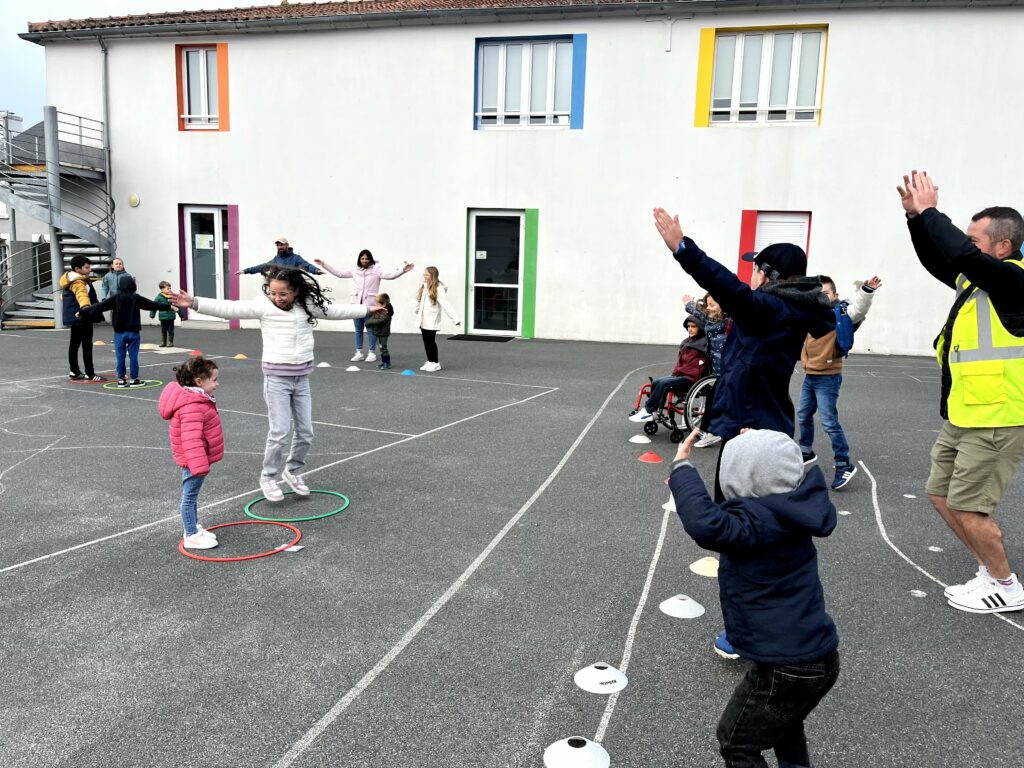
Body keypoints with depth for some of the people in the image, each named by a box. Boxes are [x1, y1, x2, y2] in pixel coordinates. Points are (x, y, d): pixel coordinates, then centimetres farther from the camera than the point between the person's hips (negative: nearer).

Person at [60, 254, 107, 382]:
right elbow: (82, 295, -41)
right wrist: (85, 307, -60)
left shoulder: (70, 279, 15)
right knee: (87, 345, -9)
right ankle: (90, 374, -8)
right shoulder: (78, 282, -19)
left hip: (74, 317, 11)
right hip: (82, 318, -11)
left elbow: (64, 296, 33)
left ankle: (74, 372, 23)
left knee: (74, 344, 14)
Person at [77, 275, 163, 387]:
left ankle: (121, 379, 10)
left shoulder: (115, 298, -3)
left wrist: (82, 311, 3)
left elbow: (99, 306, -3)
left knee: (120, 356, 7)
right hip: (133, 332, -1)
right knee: (133, 356, 2)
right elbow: (152, 305, 3)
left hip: (119, 332, 1)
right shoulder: (137, 298, -4)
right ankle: (134, 379, 5)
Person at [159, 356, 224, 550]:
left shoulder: (197, 398, 7)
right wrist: (199, 465, -35)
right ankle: (191, 536, 12)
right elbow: (191, 439, -33)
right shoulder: (192, 407, -28)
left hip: (195, 459, 11)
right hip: (194, 461, -11)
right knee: (190, 496, 2)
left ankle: (195, 527, 35)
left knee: (192, 495, 21)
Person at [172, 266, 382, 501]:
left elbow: (336, 310, 13)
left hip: (302, 378, 4)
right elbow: (230, 308, -14)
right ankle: (269, 477, 14)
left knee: (305, 432, 9)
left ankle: (293, 471, 31)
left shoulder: (308, 306, 2)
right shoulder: (263, 306, -8)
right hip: (277, 378, -4)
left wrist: (367, 309, 19)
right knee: (279, 431, -7)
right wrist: (194, 303, -23)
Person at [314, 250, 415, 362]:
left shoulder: (376, 271, -2)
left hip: (369, 304, -4)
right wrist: (324, 264, 12)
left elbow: (389, 275, -15)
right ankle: (359, 352, 21)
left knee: (371, 329, 1)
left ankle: (372, 353, 11)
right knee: (358, 329, 11)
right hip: (356, 304, 4)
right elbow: (339, 273, 14)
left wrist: (403, 270, -30)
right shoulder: (355, 271, 9)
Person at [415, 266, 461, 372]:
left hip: (431, 321, -7)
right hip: (423, 320, 7)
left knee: (431, 341, 0)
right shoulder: (424, 286, 9)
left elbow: (445, 304, -21)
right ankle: (430, 361, 22)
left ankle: (436, 363, 12)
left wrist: (455, 319, -27)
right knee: (426, 341, 12)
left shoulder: (438, 289, -15)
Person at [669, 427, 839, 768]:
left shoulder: (758, 522, -27)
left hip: (786, 669, -9)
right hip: (819, 657, 9)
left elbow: (705, 524, -45)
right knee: (784, 724, 35)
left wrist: (682, 467, -33)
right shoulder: (788, 510, -1)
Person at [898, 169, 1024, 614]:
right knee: (941, 494, 15)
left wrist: (929, 210, -19)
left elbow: (962, 254, -30)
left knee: (967, 507, -3)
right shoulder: (978, 280, 10)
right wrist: (916, 216, 2)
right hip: (961, 417, 10)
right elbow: (939, 260, 17)